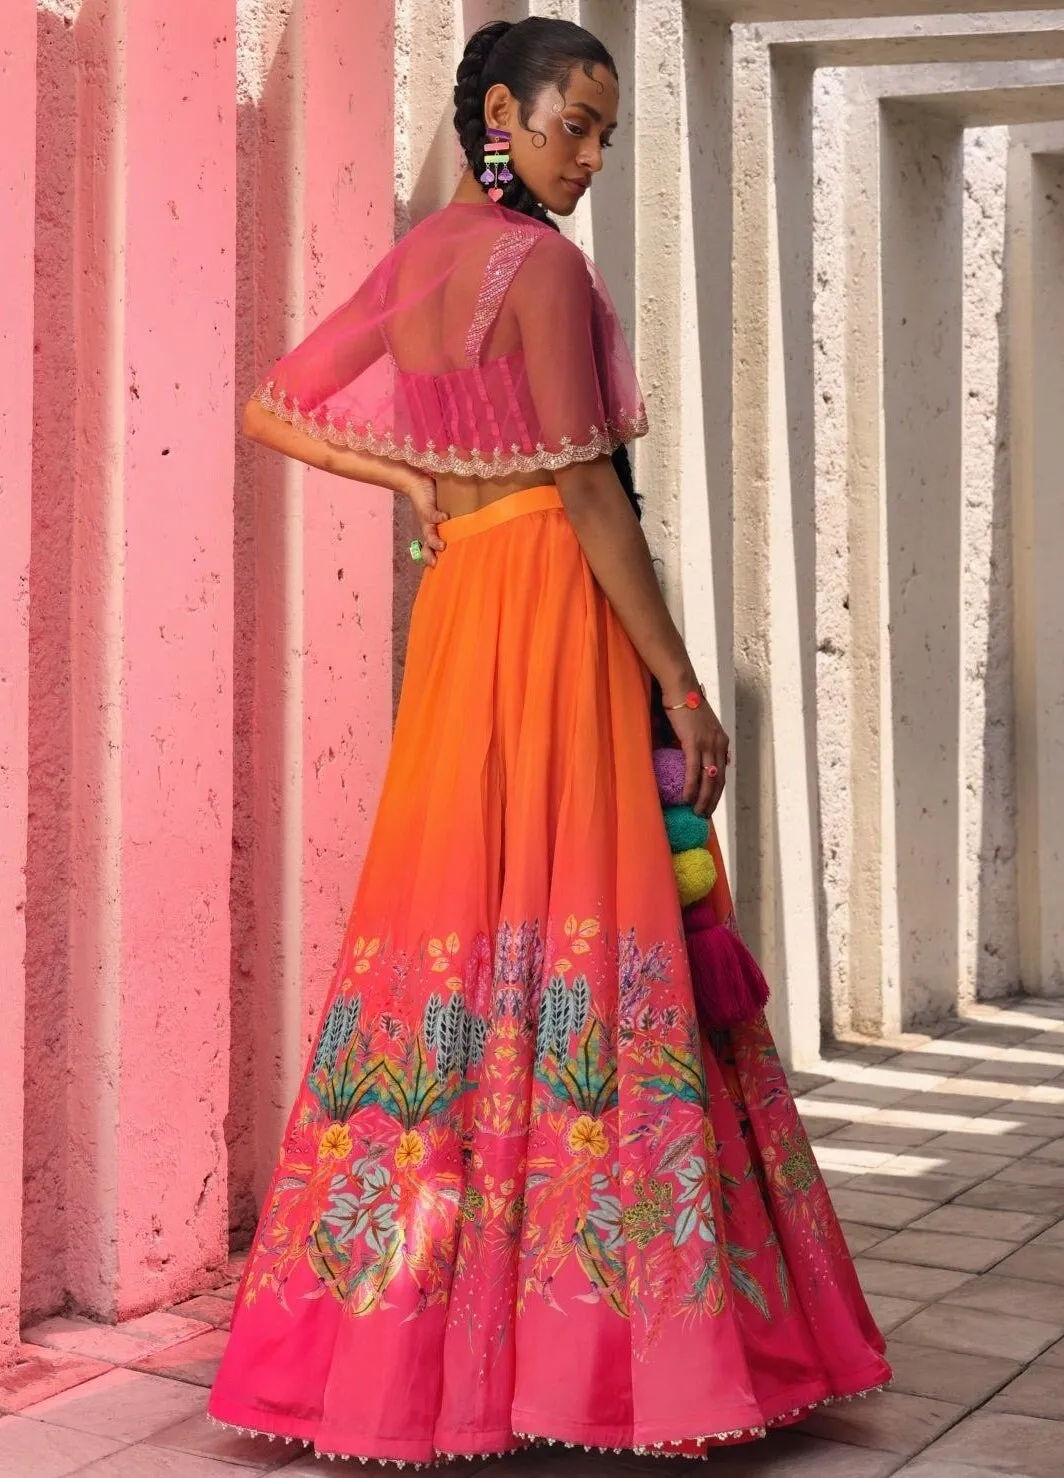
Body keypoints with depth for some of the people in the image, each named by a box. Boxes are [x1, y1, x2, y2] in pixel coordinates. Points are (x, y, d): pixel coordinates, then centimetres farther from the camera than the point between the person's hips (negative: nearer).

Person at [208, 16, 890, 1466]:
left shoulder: (411, 263, 15)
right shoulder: (541, 265, -9)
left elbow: (272, 410, 22)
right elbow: (588, 490, -15)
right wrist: (685, 689, -12)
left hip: (457, 616, 8)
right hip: (557, 617, -8)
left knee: (457, 919, 9)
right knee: (577, 936, -7)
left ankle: (409, 1343, 15)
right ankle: (599, 1344, -2)